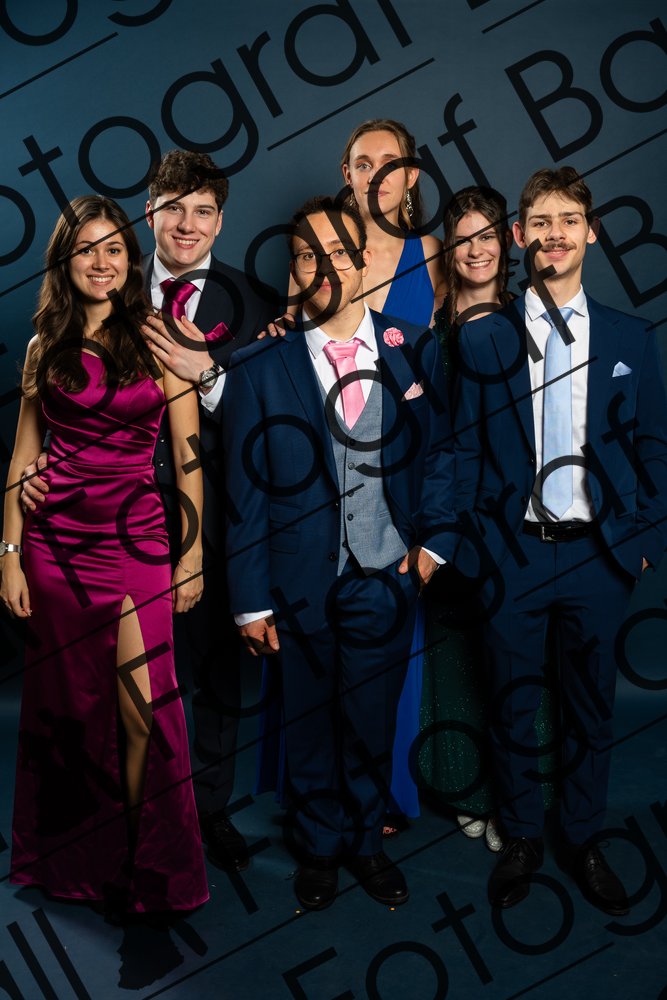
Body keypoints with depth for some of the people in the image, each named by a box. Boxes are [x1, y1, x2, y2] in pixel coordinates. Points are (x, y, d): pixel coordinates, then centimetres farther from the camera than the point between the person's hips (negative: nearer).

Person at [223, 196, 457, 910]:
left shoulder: (414, 351, 1)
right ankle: (317, 847, 40)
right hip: (300, 581, -1)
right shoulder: (258, 367, -5)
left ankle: (364, 840, 41)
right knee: (308, 724, 15)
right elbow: (245, 490, -5)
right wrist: (250, 599, -6)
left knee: (373, 722, 15)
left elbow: (441, 449, 9)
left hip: (385, 576, 2)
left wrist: (435, 537, -3)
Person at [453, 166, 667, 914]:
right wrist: (470, 540, -5)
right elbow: (465, 449, 0)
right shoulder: (482, 339, 0)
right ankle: (521, 839, 32)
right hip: (513, 552, -1)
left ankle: (583, 843, 33)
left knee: (591, 707, 14)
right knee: (512, 705, 11)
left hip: (599, 552, 1)